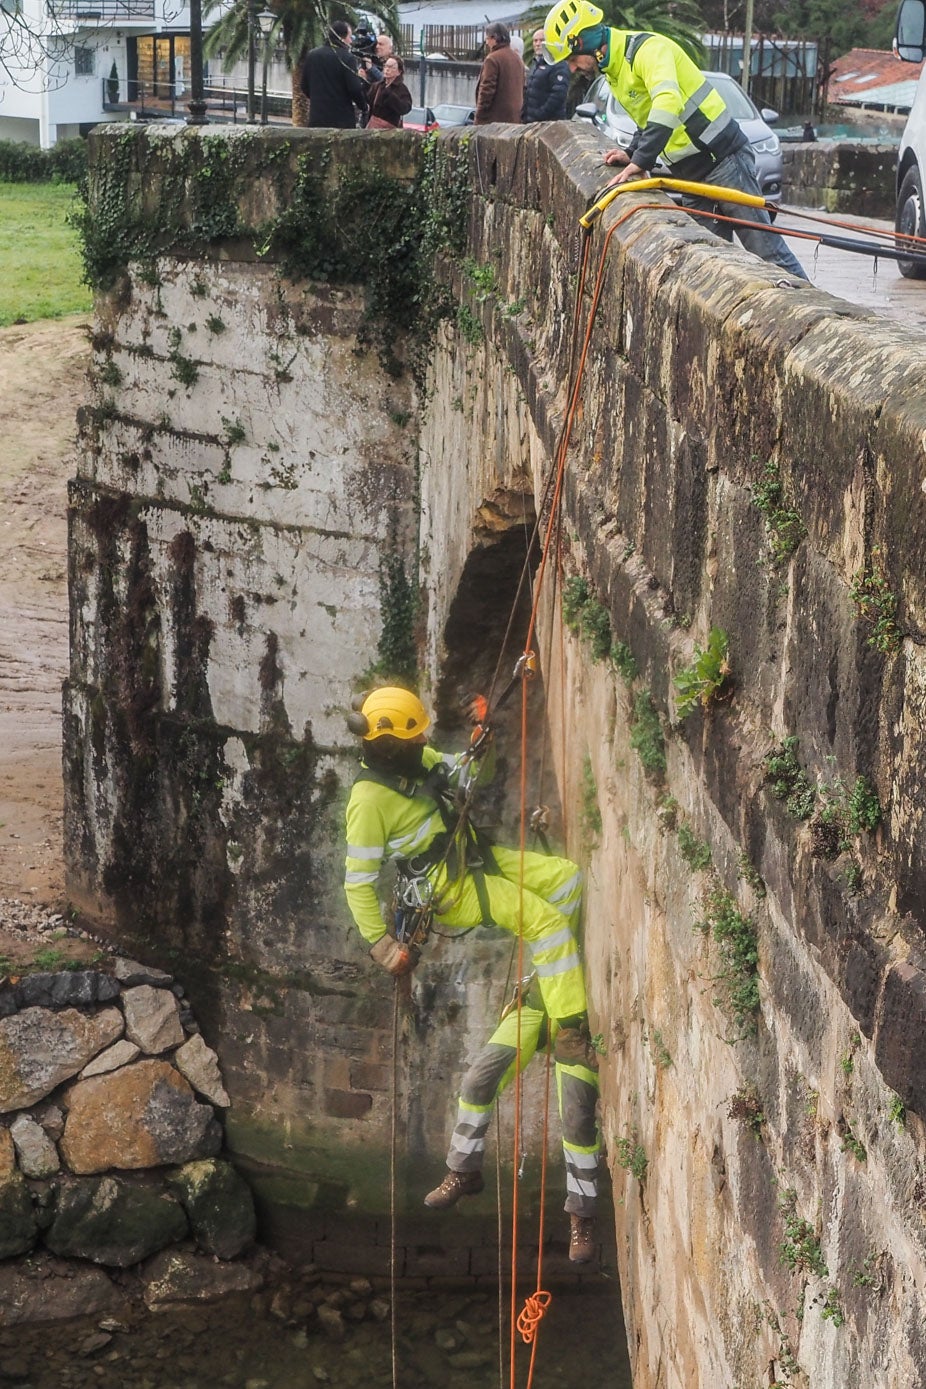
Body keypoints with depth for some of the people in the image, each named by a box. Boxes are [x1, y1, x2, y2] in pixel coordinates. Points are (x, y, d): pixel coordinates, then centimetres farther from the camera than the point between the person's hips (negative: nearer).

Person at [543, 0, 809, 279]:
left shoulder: (647, 48, -17)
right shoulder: (613, 70, 14)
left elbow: (667, 102, -34)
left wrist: (642, 161, -38)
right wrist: (633, 154, 8)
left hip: (723, 158, -9)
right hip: (690, 175, 9)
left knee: (769, 253, -9)